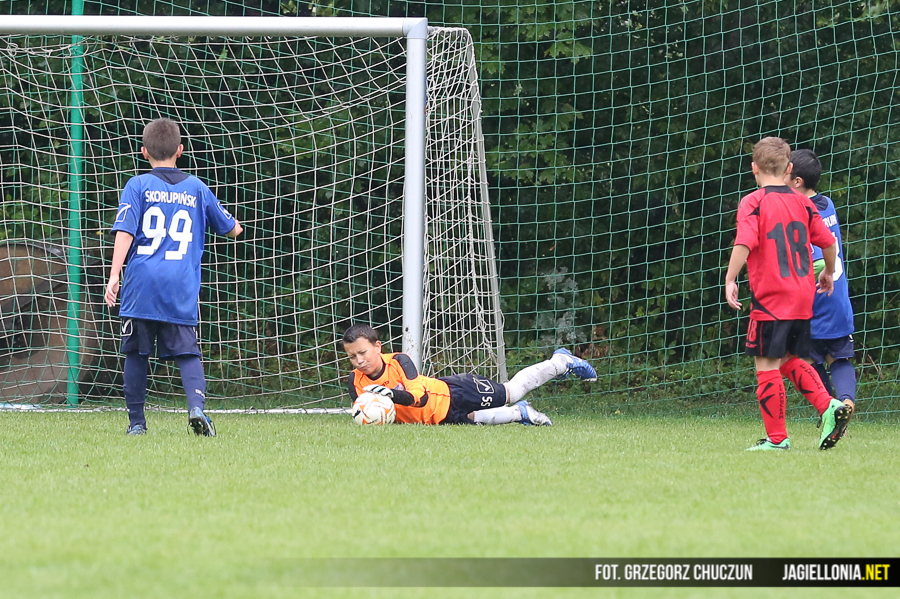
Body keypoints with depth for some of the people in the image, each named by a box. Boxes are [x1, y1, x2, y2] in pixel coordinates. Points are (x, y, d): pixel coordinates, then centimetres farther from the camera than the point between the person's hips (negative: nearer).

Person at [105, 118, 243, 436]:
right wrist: (235, 227, 47)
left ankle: (136, 421, 10)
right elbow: (231, 229, 23)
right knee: (187, 353, 2)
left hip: (141, 288, -1)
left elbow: (125, 231, -8)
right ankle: (196, 405, -22)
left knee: (136, 353, 9)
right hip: (182, 291, 1)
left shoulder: (137, 186, 4)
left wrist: (114, 276, -11)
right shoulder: (196, 188, 12)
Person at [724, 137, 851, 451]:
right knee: (790, 360, 20)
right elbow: (828, 242, 11)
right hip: (803, 297, 6)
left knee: (766, 365, 0)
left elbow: (744, 243, -22)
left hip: (770, 299, -6)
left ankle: (776, 437, 2)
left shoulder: (753, 203, -8)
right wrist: (828, 273, 28)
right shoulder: (803, 203, 8)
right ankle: (829, 407, 4)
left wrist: (730, 280, -16)